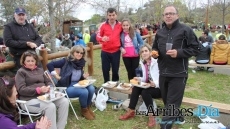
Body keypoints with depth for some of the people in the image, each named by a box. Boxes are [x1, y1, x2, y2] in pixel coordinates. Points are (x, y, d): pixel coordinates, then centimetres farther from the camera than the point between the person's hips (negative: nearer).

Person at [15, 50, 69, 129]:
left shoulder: (40, 70, 22)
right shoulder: (21, 72, 1)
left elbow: (48, 82, 18)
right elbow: (21, 90, -10)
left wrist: (49, 88, -8)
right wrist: (38, 90, -23)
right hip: (29, 100, -6)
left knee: (64, 101, -16)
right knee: (51, 106, -33)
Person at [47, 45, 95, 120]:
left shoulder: (81, 63, 9)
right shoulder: (66, 61, -9)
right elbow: (50, 64, -12)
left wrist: (83, 76, -1)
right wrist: (56, 75, -15)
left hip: (78, 84, 6)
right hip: (67, 87, -6)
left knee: (91, 88, -22)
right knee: (84, 92, -30)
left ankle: (88, 107, 1)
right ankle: (84, 110, -3)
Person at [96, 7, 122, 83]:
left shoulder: (120, 25, 2)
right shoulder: (103, 25, -4)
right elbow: (98, 36, -2)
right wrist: (102, 38, -24)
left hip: (116, 51, 1)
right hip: (105, 52, 0)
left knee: (115, 70, 7)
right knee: (105, 70, 7)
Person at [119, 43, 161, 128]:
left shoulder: (156, 62, -14)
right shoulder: (142, 63, 6)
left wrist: (155, 84, -34)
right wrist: (139, 79, -6)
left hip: (159, 88, -6)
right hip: (148, 86, 6)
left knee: (145, 92, -32)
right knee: (136, 88, -20)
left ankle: (151, 116, -20)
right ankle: (131, 111, -12)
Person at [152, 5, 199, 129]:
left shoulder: (185, 30, -7)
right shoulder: (160, 32, 11)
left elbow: (195, 49, -8)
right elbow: (155, 47, 22)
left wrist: (179, 52, -21)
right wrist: (155, 52, -1)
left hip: (178, 74, -6)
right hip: (163, 73, 7)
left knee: (172, 104, -4)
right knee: (166, 100, 20)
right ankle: (176, 117, 44)